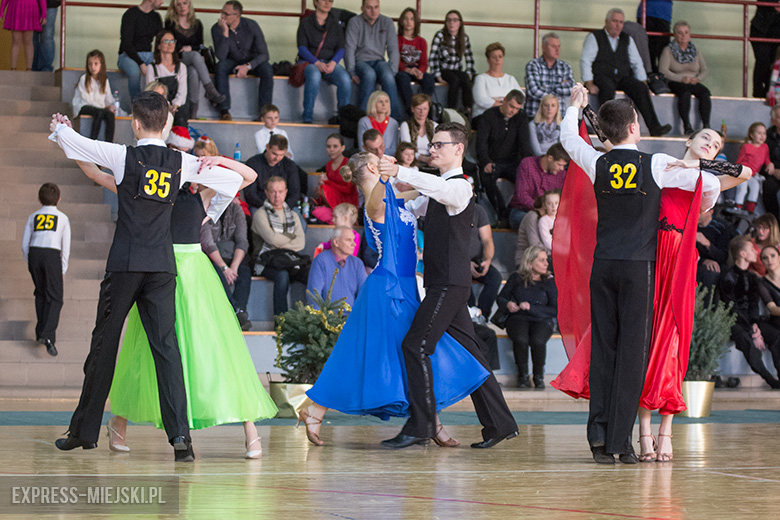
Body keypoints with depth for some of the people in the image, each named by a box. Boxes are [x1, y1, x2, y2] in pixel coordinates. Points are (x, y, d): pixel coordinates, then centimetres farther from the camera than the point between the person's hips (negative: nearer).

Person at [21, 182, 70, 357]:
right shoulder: (63, 218, 11)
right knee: (54, 297, -4)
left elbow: (24, 244, 11)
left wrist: (29, 263, 23)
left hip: (34, 253, 3)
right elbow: (66, 246, 8)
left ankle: (41, 332, 19)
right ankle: (47, 335, -21)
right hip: (52, 255, -3)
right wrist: (63, 269, 14)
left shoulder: (33, 217, 15)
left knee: (40, 293, 20)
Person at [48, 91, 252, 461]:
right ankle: (180, 434, -12)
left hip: (124, 264, -2)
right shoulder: (182, 163, 4)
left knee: (104, 344, 8)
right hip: (163, 264, 2)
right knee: (166, 346, -1)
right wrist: (209, 215, 27)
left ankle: (85, 430, 18)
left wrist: (59, 126, 30)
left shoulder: (124, 156, -5)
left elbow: (69, 140, 6)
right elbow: (235, 179, 13)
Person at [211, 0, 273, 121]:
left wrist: (248, 66, -33)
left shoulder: (251, 25, -17)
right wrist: (225, 33, -35)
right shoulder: (217, 28, -17)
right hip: (232, 62, 0)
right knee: (220, 66, -33)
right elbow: (221, 57, -27)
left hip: (251, 62, 0)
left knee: (267, 69, -31)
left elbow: (264, 54, -17)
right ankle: (224, 110, -31)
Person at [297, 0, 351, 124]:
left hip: (329, 63, 3)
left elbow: (341, 48, 8)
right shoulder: (305, 23, 5)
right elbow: (302, 48, -5)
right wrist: (317, 63, -21)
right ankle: (307, 117, -34)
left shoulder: (336, 24, 14)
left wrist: (333, 62, -14)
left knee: (345, 79, -30)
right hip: (308, 62, -3)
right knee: (315, 75, -39)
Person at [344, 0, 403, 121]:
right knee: (369, 74, -37)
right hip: (360, 61, -2)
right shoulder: (355, 22, -1)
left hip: (379, 61, 2)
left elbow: (393, 50, 2)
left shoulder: (387, 22, 5)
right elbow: (349, 49, -6)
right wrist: (352, 73, -17)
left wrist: (392, 71, -11)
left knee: (388, 76, -33)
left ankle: (396, 117, -36)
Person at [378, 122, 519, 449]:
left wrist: (399, 172, -40)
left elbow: (436, 188, -33)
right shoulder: (442, 186, 20)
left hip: (450, 283, -10)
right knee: (468, 350, 10)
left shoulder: (459, 186, -10)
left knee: (415, 345, -12)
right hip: (442, 283, 10)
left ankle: (420, 425, -10)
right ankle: (499, 423, 14)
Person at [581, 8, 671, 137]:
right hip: (602, 77, -4)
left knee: (640, 88, -25)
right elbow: (585, 61, -3)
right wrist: (589, 84, -16)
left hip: (623, 78, 4)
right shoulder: (594, 38, 5)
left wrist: (643, 83, 4)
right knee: (608, 88, -39)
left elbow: (637, 63, 18)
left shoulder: (627, 39, 18)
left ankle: (654, 127, -33)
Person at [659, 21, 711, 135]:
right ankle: (687, 126, -44)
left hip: (693, 84, 4)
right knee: (685, 91, -38)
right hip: (675, 83, -4)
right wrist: (681, 78, -17)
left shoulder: (696, 52, 19)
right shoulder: (668, 50, 7)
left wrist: (697, 79, -11)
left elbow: (704, 71, 13)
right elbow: (663, 70, -6)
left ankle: (706, 125, -37)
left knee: (705, 92, -29)